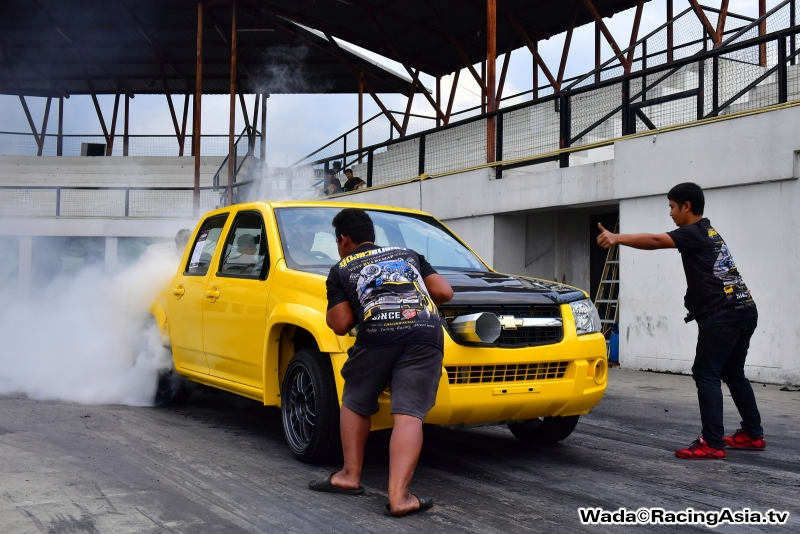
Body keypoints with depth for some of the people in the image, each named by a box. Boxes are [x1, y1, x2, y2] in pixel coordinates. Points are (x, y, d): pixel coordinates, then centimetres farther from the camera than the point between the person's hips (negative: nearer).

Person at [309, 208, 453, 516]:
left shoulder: (341, 271, 23)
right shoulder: (408, 255, 32)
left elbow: (341, 325, 13)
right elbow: (444, 292, 22)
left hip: (378, 334, -1)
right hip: (425, 335, 2)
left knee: (355, 402, 21)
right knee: (408, 414, -3)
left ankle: (350, 476, 24)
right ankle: (398, 497, -12)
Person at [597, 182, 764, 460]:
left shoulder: (694, 233, -8)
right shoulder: (707, 233, 23)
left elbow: (655, 241, -23)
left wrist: (617, 237, -30)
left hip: (722, 315, -10)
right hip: (742, 310, 10)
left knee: (706, 374, -9)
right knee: (733, 373, 19)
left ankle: (712, 443, -12)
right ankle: (752, 434, 26)